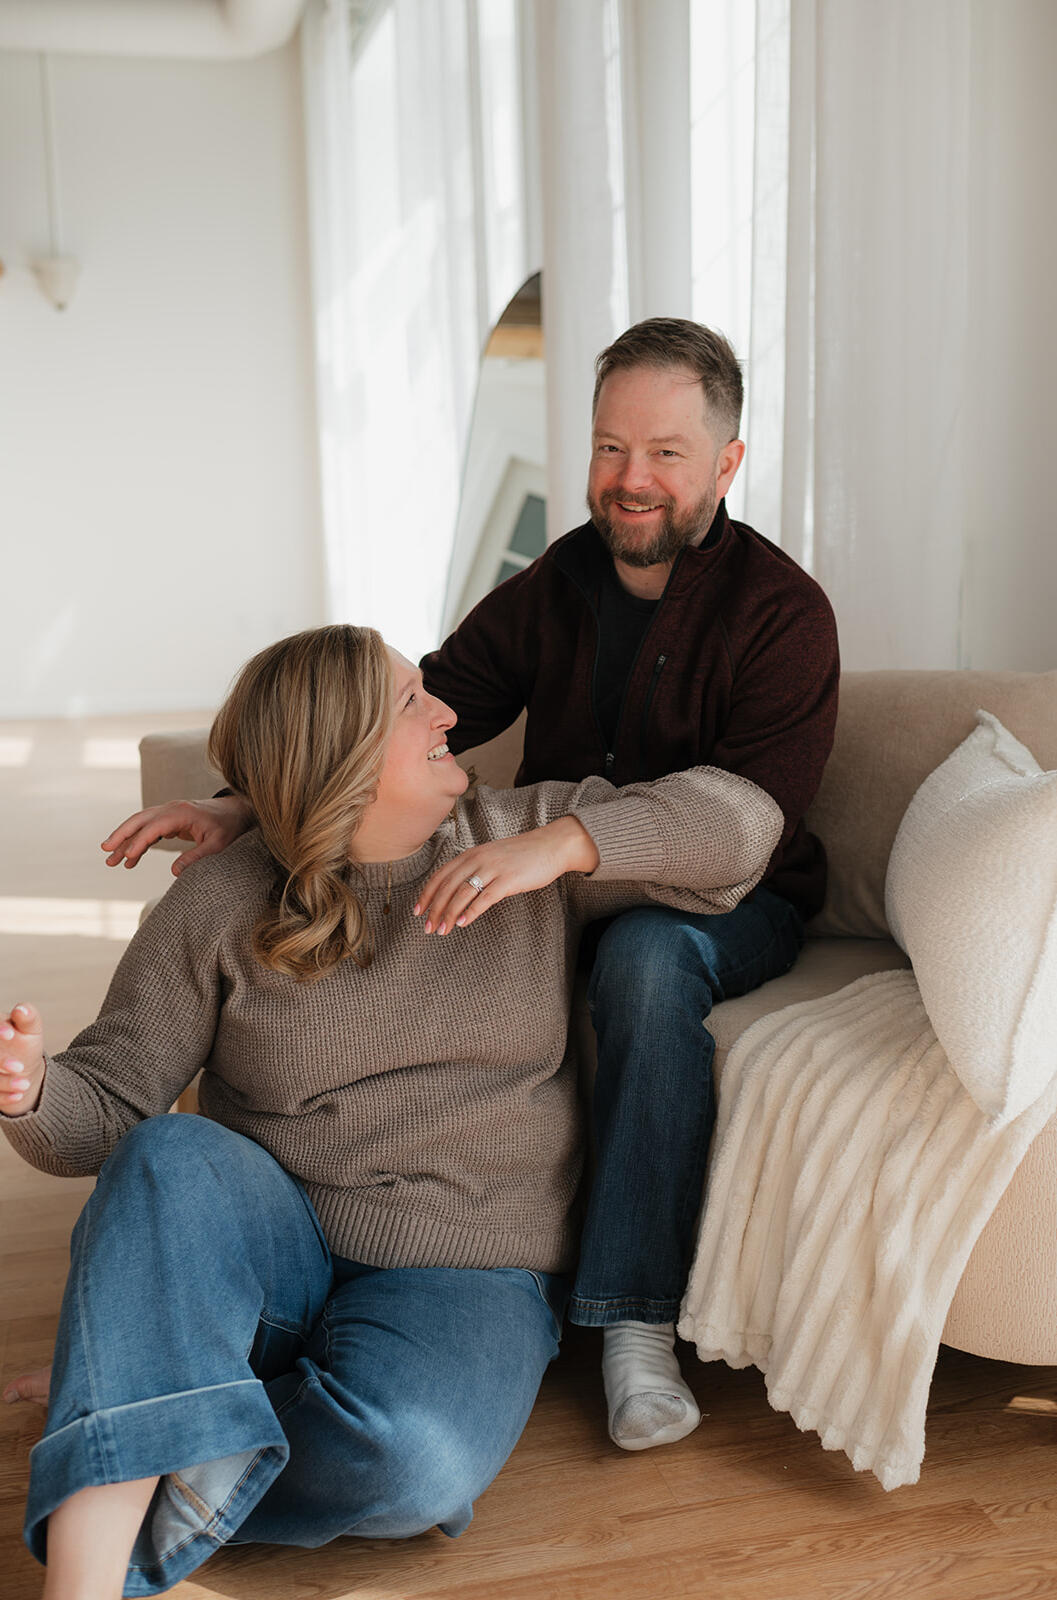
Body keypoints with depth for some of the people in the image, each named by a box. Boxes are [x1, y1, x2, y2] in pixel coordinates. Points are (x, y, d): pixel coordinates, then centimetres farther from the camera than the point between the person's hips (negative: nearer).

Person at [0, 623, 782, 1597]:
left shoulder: (524, 840, 4)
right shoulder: (219, 909, -1)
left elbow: (746, 821, 0)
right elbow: (106, 1107, -4)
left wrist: (565, 843, -15)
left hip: (467, 1271, 0)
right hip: (270, 1255, 0)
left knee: (414, 1457, -33)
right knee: (171, 1157, -32)